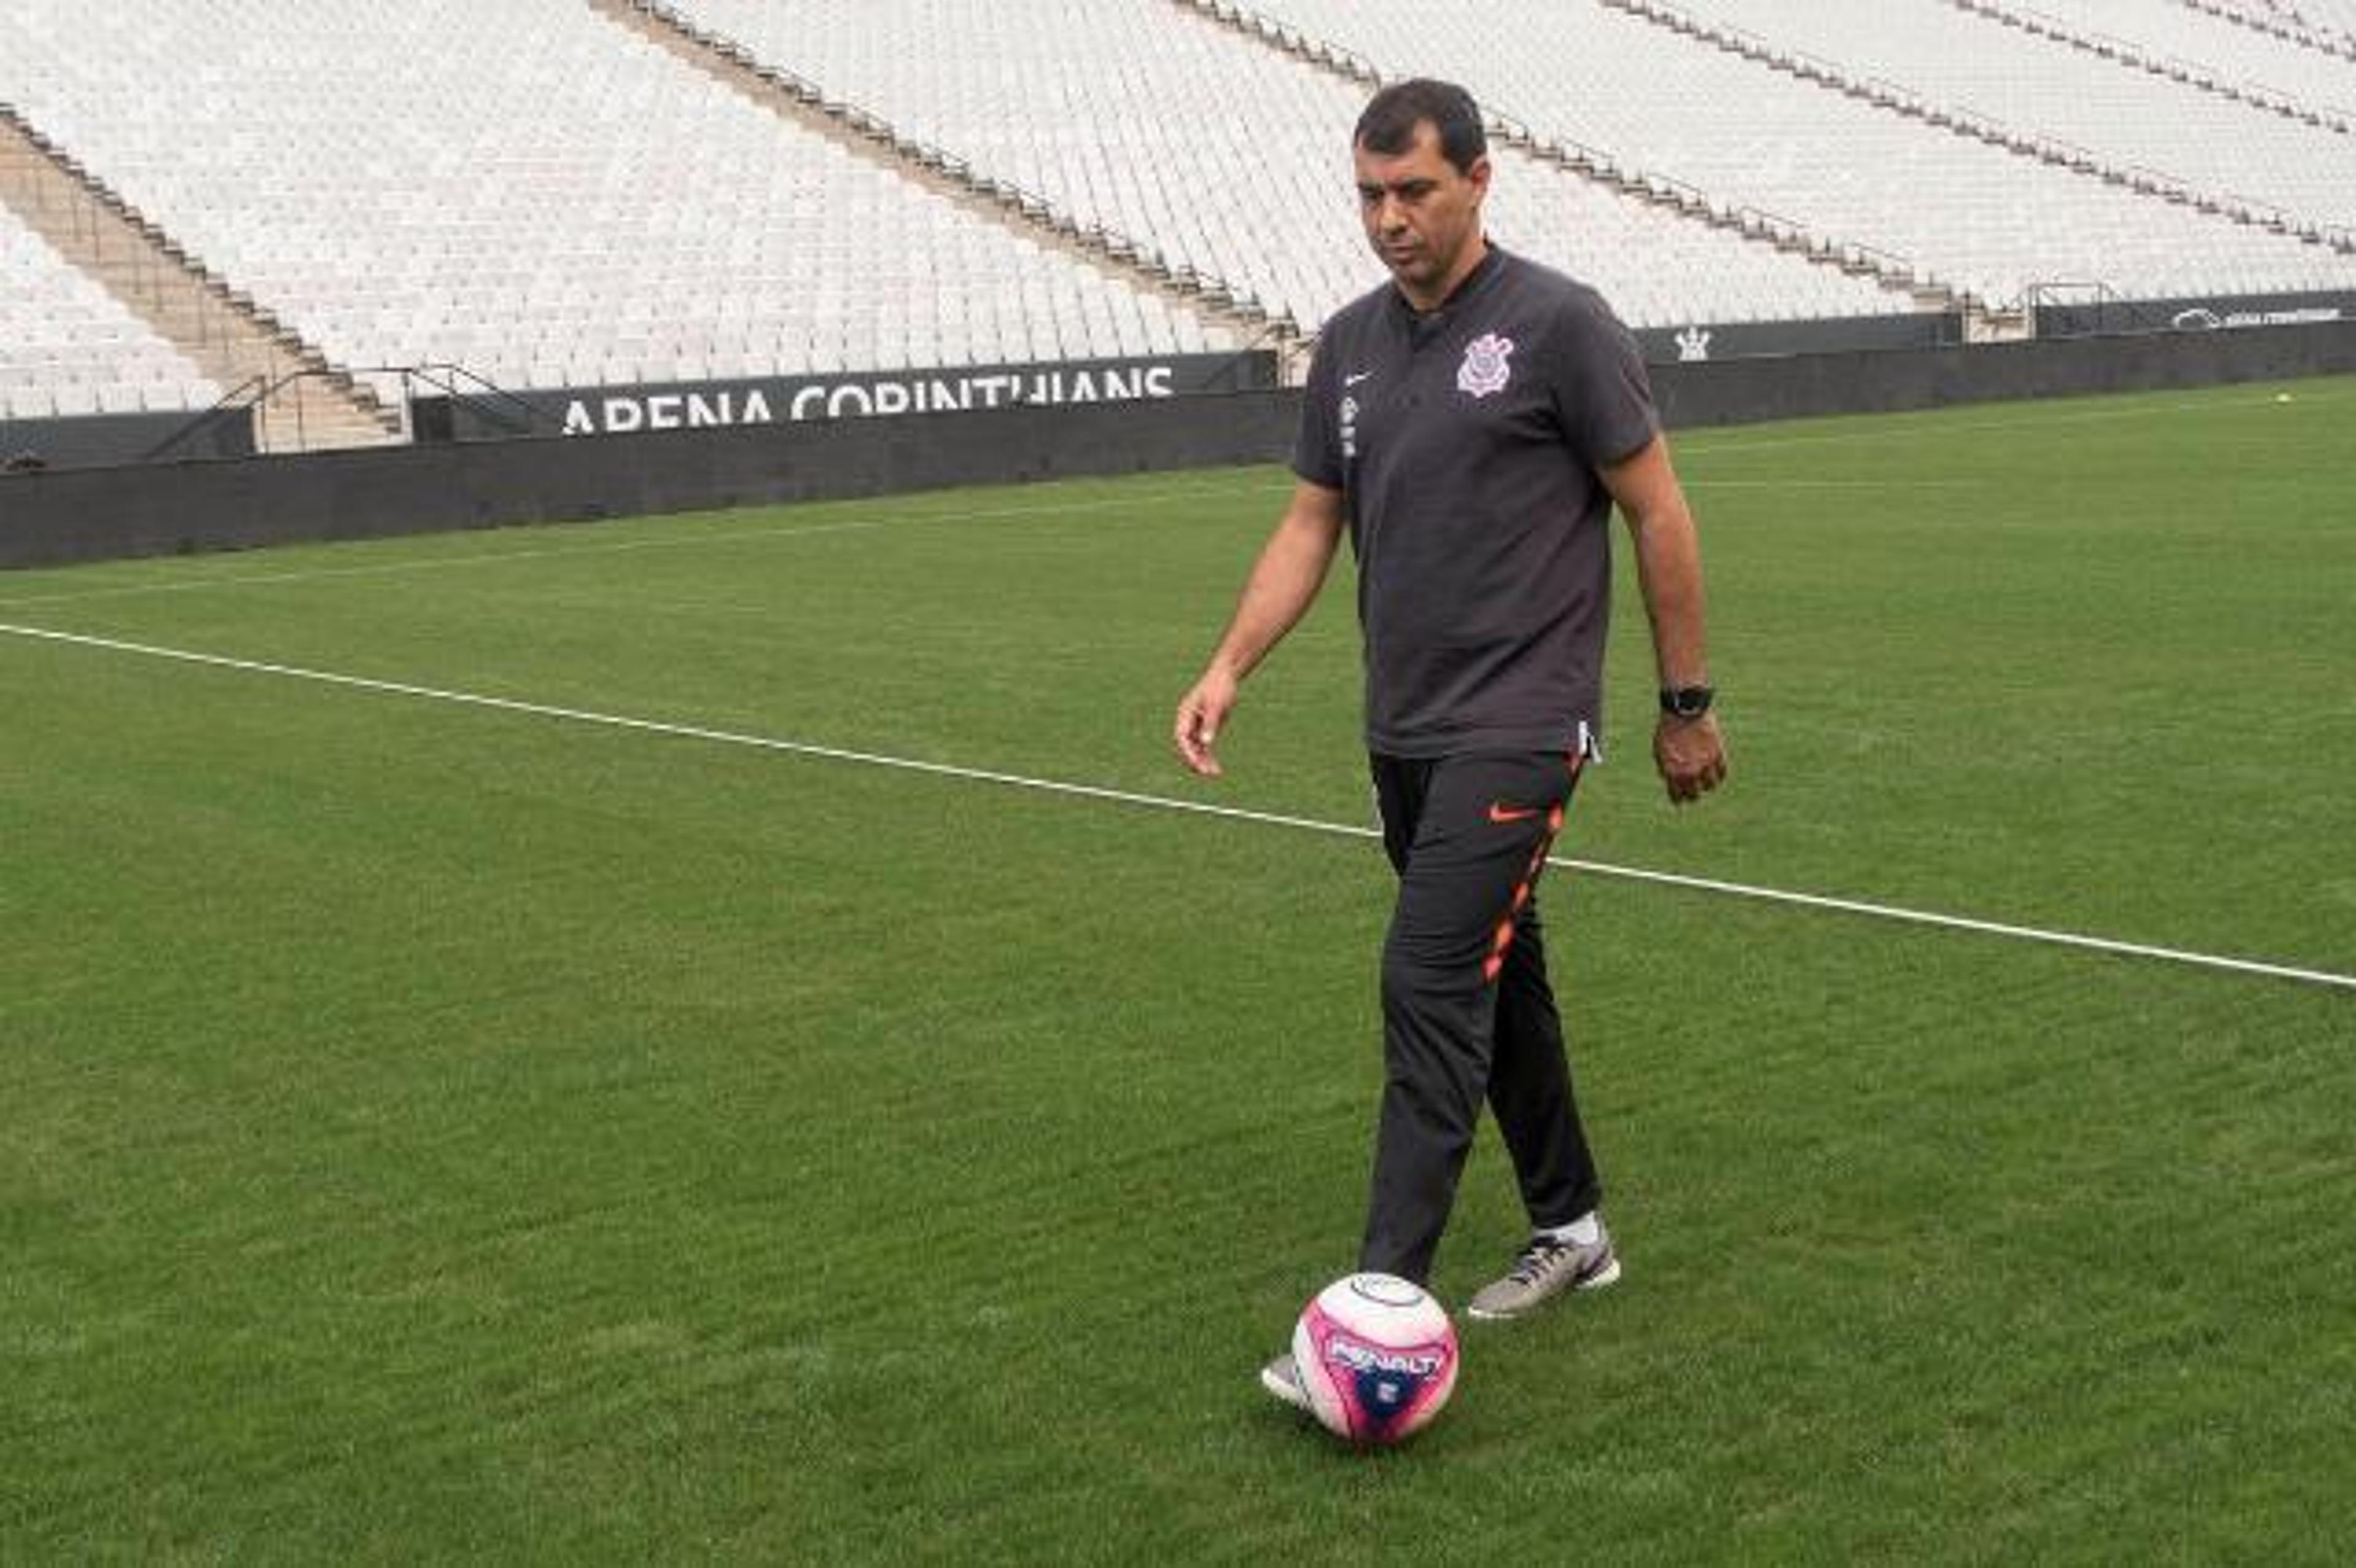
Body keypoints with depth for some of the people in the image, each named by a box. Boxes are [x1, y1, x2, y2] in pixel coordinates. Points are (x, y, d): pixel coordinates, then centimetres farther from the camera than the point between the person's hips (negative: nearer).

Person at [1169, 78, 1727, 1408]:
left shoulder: (1559, 326, -11)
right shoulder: (1351, 345, 9)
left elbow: (1658, 512, -6)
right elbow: (1312, 525, 12)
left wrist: (1688, 703, -3)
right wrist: (1229, 668, -1)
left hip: (1518, 728, -7)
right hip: (1405, 732, 7)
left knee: (1431, 988, -14)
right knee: (1499, 977, 17)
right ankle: (1570, 1228, 33)